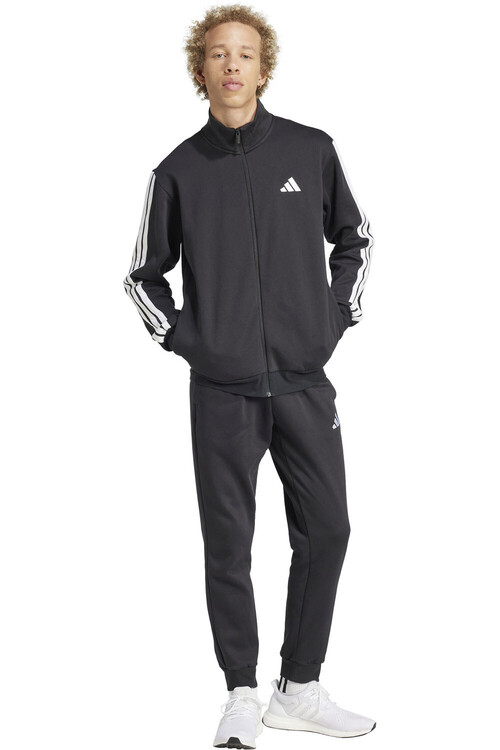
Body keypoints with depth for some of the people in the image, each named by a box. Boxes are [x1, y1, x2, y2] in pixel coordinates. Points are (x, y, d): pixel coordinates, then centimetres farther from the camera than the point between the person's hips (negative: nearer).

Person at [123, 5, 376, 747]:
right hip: (222, 389, -1)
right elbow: (143, 272, 13)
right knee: (228, 545, 3)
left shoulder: (311, 150, 3)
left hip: (305, 381, 1)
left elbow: (354, 237, 16)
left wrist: (339, 315, 6)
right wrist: (177, 334, 1)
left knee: (325, 531, 4)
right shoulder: (179, 171, 2)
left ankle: (300, 688, 20)